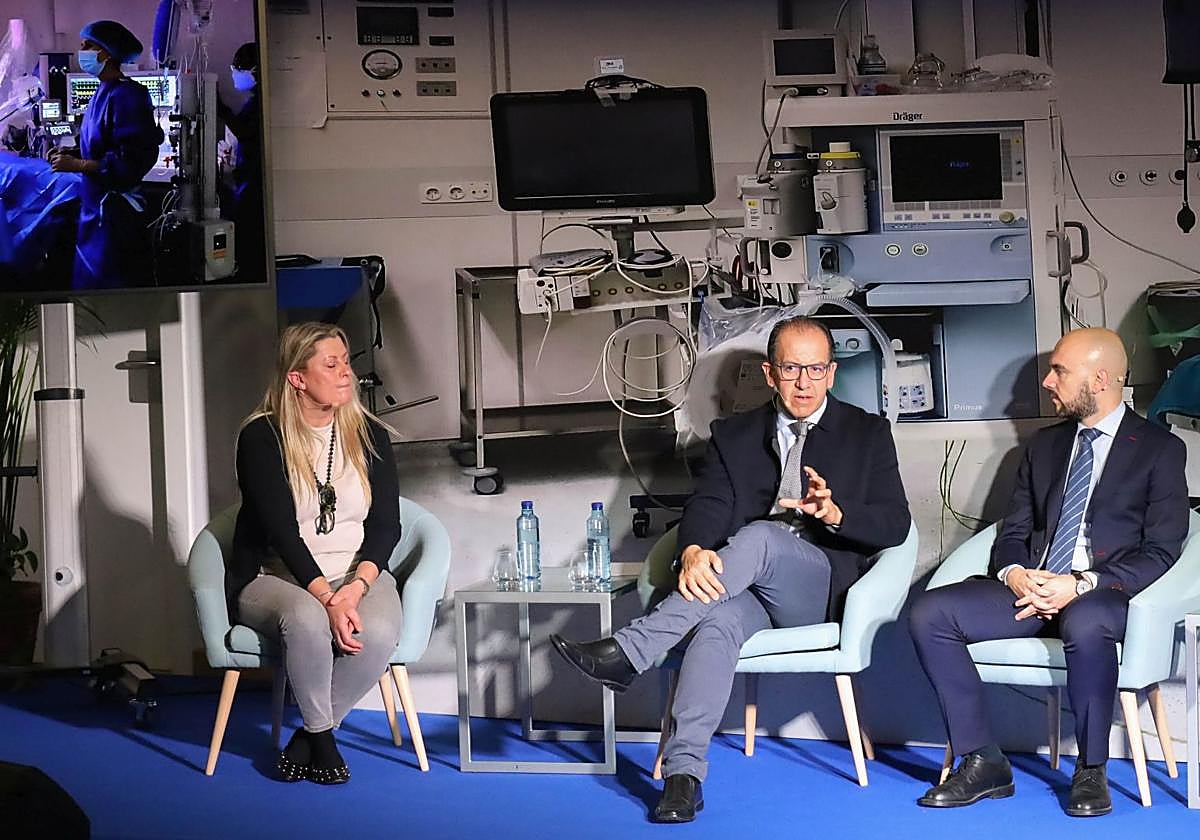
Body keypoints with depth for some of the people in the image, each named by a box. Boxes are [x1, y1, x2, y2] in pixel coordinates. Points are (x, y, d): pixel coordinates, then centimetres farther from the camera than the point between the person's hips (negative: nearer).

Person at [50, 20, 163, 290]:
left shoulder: (126, 96, -16)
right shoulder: (103, 93, 13)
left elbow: (132, 160, -22)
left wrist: (77, 165, -19)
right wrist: (73, 154, 8)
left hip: (115, 212, -10)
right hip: (94, 207, 10)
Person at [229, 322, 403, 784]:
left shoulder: (370, 436, 6)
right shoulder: (261, 437, -5)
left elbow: (386, 525, -1)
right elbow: (280, 529, -14)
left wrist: (355, 587, -20)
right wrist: (327, 599, -27)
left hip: (358, 573, 3)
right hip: (275, 576, -3)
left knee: (379, 631, -31)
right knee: (306, 620, -37)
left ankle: (310, 734, -9)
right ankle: (322, 735, -12)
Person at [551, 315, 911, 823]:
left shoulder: (867, 433, 12)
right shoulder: (733, 436, 17)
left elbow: (895, 524, 3)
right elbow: (707, 506, 2)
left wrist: (835, 513, -19)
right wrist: (693, 551, -22)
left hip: (822, 589, -2)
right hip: (747, 590, 2)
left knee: (759, 536, -34)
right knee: (719, 617, -35)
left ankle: (627, 652, -39)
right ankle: (683, 773, -43)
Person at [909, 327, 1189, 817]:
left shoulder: (1160, 449, 5)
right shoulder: (1044, 444, 21)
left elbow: (1161, 551, -4)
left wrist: (1081, 584, -17)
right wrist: (1014, 574, -6)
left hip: (1102, 594, -5)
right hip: (1030, 588, 5)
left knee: (1084, 624, -41)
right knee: (928, 614, -19)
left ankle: (1091, 772, -21)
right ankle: (982, 763, -15)